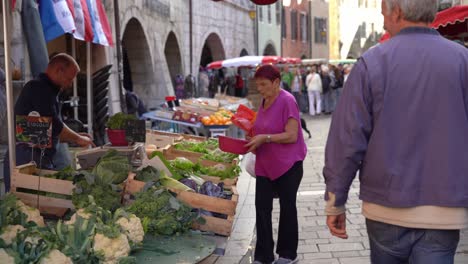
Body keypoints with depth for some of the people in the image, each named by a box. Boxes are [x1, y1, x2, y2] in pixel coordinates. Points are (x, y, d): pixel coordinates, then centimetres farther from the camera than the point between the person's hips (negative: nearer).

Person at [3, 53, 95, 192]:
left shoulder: (43, 88, 23)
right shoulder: (40, 88, -9)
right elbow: (54, 126, -16)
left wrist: (75, 137, 17)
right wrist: (77, 139, -2)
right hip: (27, 159, -10)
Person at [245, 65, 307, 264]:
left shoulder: (287, 101, -15)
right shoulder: (264, 102, 9)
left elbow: (292, 135, -21)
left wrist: (264, 138, -24)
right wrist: (254, 140, 4)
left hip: (287, 165, -7)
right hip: (265, 165, 7)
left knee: (287, 208, 8)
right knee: (262, 208, 4)